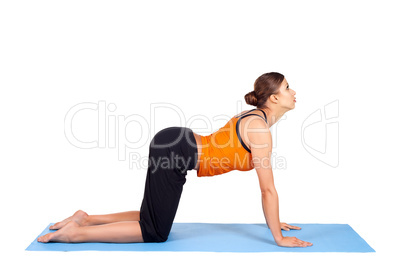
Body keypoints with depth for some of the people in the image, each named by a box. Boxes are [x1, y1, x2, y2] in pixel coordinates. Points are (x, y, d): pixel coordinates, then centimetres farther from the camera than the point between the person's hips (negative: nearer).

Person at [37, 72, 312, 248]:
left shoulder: (256, 118, 13)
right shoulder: (260, 129, -16)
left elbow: (265, 185, 19)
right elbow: (268, 189, -15)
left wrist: (274, 220, 22)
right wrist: (279, 238, -7)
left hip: (173, 147, 10)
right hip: (174, 151, -10)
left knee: (155, 219, 20)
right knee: (155, 233, 1)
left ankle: (86, 219, 19)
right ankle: (75, 232, 2)